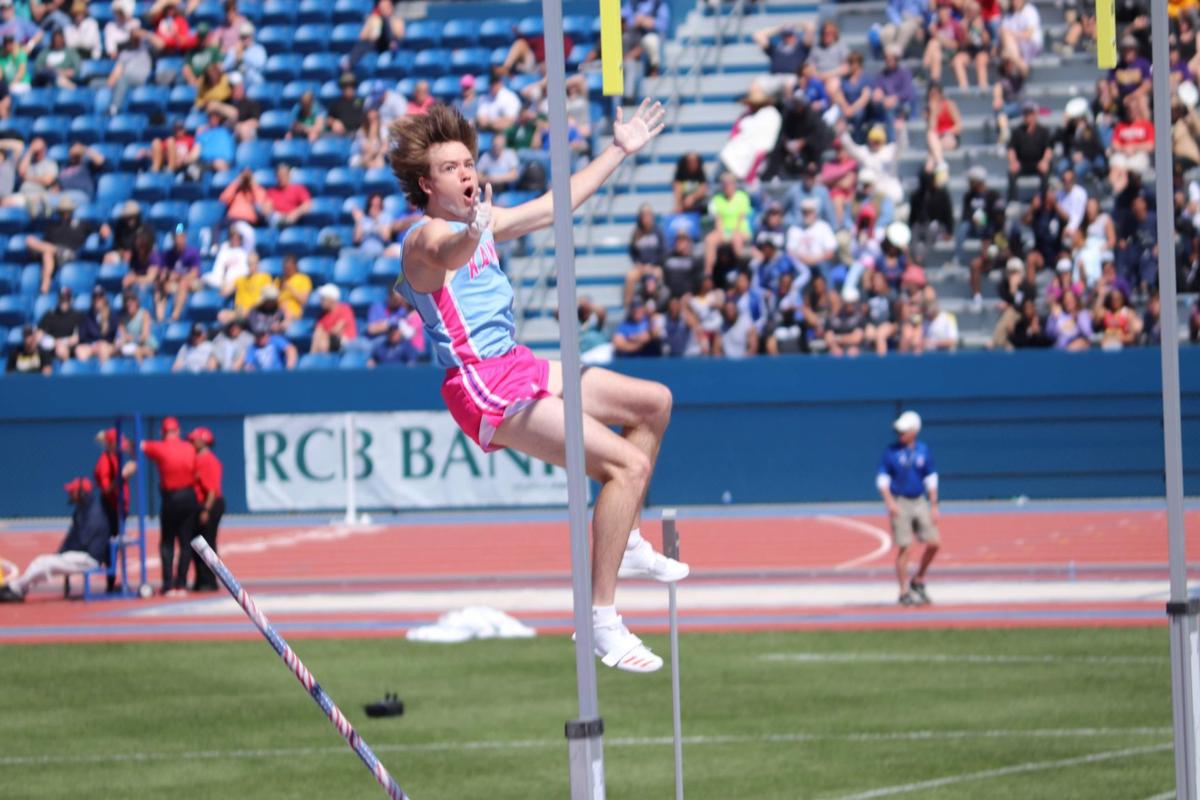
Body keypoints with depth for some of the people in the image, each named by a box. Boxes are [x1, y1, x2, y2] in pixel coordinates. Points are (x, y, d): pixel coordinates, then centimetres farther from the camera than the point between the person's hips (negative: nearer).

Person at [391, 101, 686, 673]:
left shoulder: (481, 222, 13)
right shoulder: (426, 237, -16)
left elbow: (557, 205, 27)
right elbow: (449, 254, -42)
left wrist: (619, 151, 32)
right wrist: (474, 231, -65)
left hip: (517, 366, 10)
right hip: (483, 386, -10)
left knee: (653, 403, 21)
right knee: (628, 464, -22)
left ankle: (624, 543, 29)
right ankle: (601, 622, -24)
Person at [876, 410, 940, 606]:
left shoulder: (923, 451, 4)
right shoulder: (892, 451, -4)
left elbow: (931, 479, 10)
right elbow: (882, 479, -3)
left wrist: (934, 506, 7)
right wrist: (890, 502, -16)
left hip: (920, 502, 4)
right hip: (900, 504, -4)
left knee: (934, 542, -2)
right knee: (904, 548, -5)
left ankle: (918, 581, 17)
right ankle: (905, 592, 4)